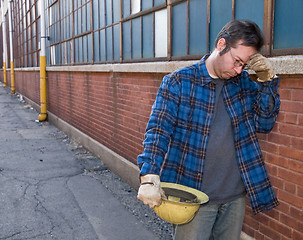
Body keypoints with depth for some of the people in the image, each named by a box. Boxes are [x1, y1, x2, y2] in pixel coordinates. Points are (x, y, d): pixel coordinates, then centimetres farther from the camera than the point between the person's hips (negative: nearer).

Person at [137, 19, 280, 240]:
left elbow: (265, 124, 4)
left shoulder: (244, 82, 5)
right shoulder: (179, 82, -9)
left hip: (235, 196, 5)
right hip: (194, 196, -4)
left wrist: (267, 81, -7)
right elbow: (158, 130, -15)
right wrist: (149, 177, -27)